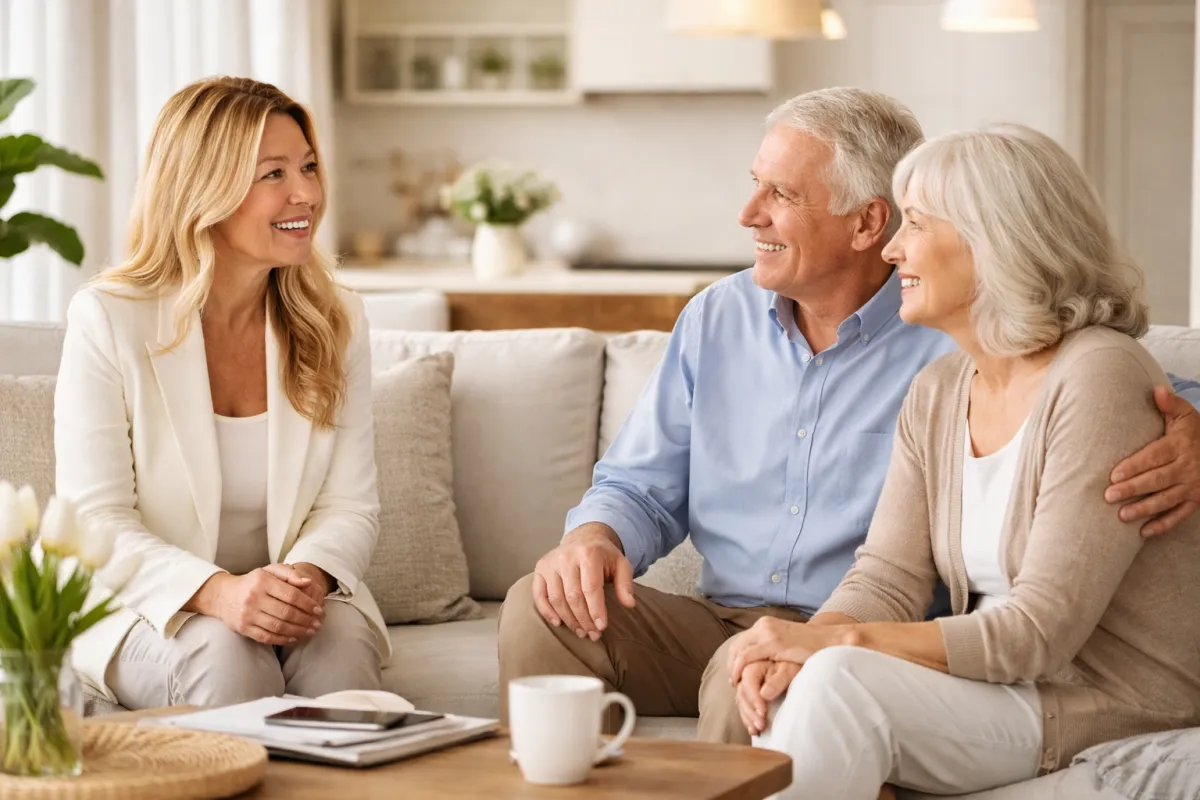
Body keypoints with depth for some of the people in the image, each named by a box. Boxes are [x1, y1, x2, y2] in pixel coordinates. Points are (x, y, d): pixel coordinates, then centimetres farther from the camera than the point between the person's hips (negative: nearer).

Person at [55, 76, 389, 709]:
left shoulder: (336, 322, 1)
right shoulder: (107, 319, -9)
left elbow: (350, 506, 0)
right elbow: (94, 519, -12)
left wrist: (309, 575, -24)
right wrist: (218, 592, -29)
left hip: (295, 599, 2)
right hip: (145, 608, -2)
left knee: (342, 638, -30)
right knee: (225, 651, -33)